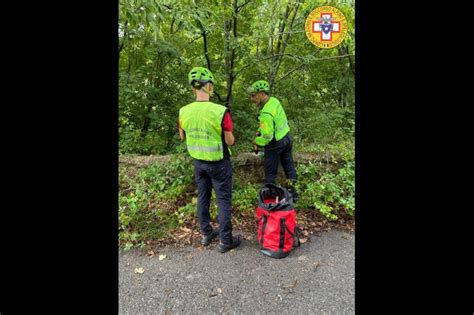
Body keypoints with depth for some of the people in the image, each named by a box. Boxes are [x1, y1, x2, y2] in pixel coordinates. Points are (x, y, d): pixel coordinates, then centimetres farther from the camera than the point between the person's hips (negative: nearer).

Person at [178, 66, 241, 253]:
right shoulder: (220, 111, -23)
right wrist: (231, 138, 7)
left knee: (203, 197, 19)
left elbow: (183, 137, 7)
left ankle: (206, 234, 35)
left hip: (198, 162, 5)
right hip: (219, 163, -5)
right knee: (223, 200, 9)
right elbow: (229, 141, -15)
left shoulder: (183, 112, -8)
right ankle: (225, 241, 21)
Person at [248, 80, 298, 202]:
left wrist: (256, 141, -11)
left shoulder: (266, 113, -30)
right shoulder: (274, 100, -3)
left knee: (270, 172, 8)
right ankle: (293, 192, 33)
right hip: (287, 137, 9)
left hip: (276, 144, -9)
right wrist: (260, 130, 4)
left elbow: (267, 136, -29)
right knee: (289, 165, 19)